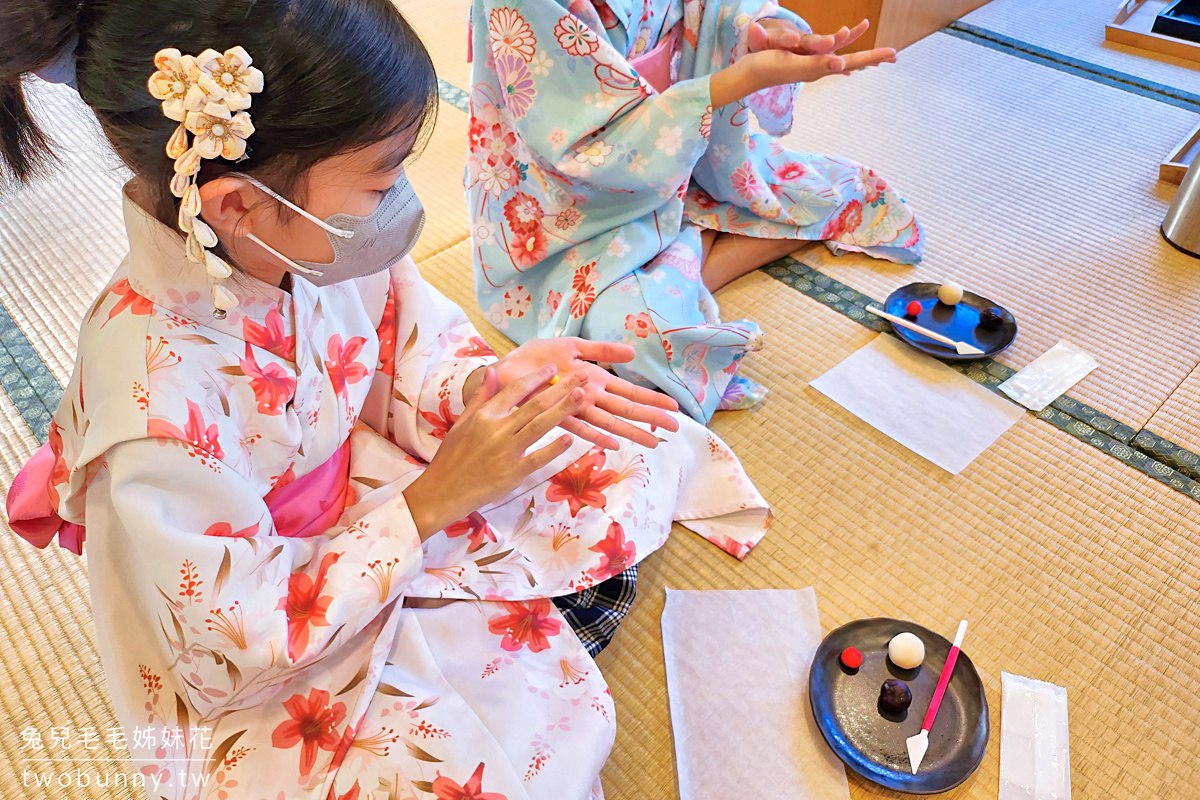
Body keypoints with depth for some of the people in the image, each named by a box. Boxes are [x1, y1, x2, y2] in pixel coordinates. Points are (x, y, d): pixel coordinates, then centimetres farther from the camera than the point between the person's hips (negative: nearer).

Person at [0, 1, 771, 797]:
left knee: (630, 463, 0)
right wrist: (434, 501, -28)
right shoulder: (156, 406, -35)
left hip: (370, 510, 6)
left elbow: (412, 346, 0)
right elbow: (238, 649, -23)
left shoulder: (318, 240, -18)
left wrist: (487, 381, -23)